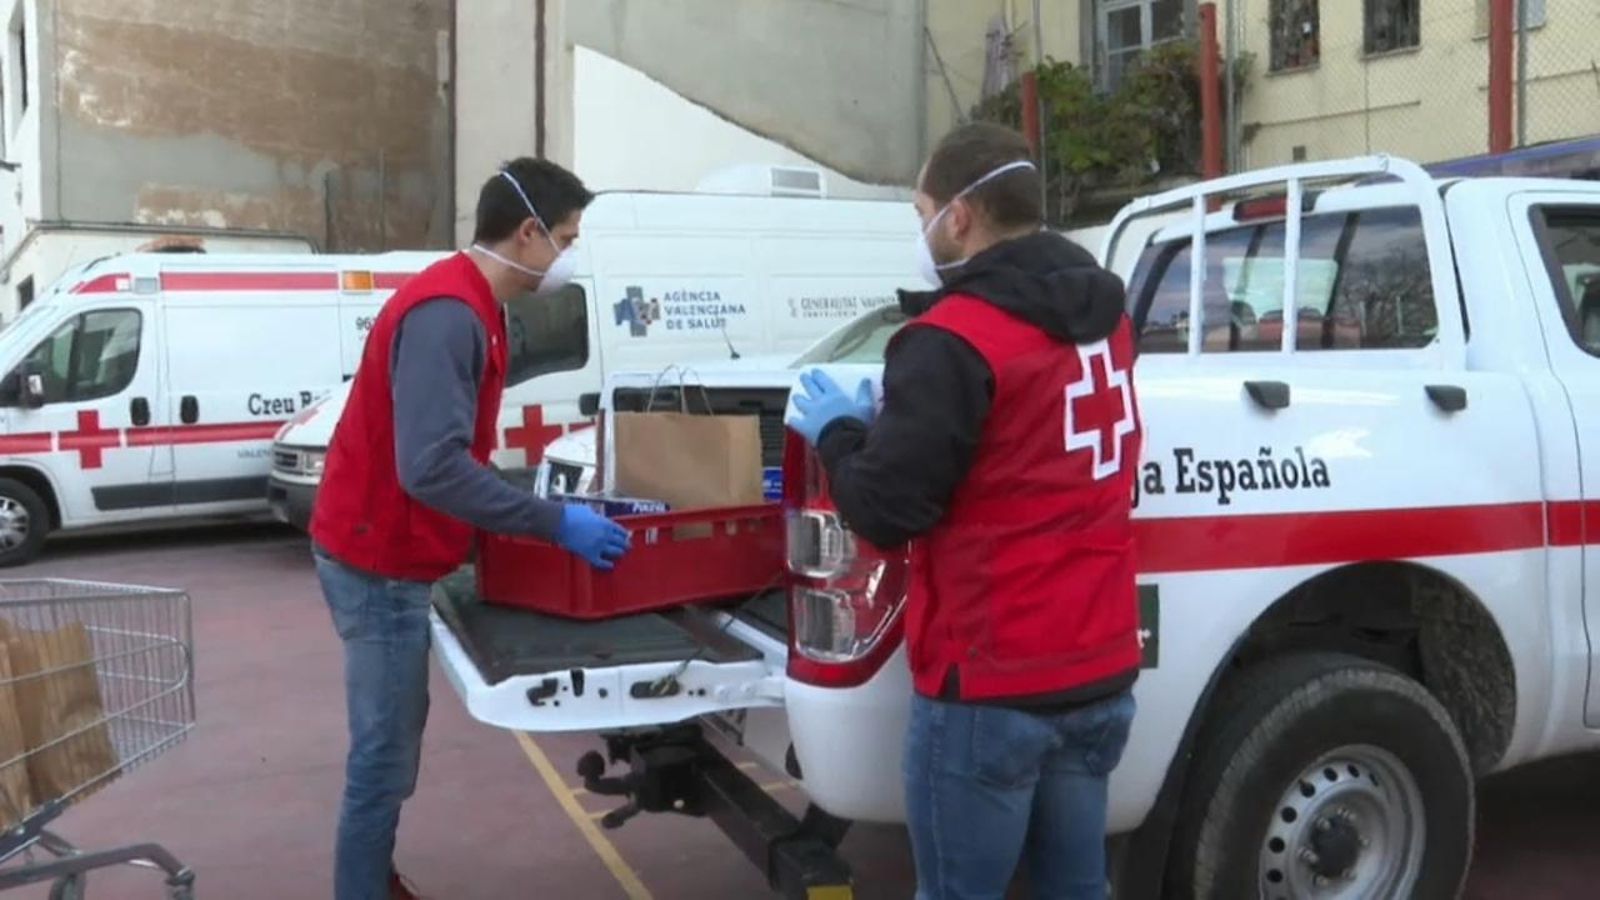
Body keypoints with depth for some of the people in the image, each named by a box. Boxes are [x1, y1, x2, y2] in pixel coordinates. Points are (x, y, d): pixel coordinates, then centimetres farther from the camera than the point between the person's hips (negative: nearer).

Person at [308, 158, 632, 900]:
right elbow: (432, 467, -32)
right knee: (386, 753, -3)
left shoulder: (465, 305, 9)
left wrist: (531, 514, 9)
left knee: (392, 740, 20)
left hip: (387, 553, 10)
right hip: (381, 563, -10)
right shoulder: (448, 314, -24)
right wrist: (554, 523, -26)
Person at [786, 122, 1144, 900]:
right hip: (1101, 672, 8)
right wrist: (901, 418, 16)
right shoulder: (1104, 321, 9)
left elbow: (885, 511, -18)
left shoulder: (955, 341, -18)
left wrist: (838, 431, 1)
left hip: (991, 686, -8)